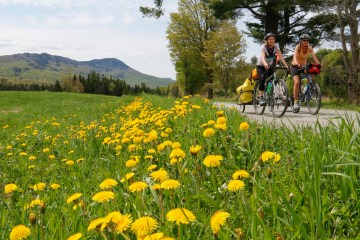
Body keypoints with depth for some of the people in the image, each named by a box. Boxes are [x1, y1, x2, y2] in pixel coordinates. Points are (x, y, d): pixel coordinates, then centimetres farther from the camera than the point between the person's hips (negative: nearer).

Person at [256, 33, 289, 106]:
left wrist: (286, 66, -35)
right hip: (261, 66, -4)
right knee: (262, 79, -26)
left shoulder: (276, 46, -12)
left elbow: (280, 56, -21)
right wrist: (265, 64, -60)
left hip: (270, 66, 4)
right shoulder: (264, 47, -22)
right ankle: (261, 98, -27)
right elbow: (262, 57, -40)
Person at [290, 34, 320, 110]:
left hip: (303, 67, 5)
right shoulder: (298, 47, -18)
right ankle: (296, 102, -21)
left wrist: (319, 65, -38)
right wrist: (297, 64, -55)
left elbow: (314, 57, -20)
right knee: (297, 82, -25)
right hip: (295, 67, -4)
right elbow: (295, 56, -35)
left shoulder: (310, 48, -8)